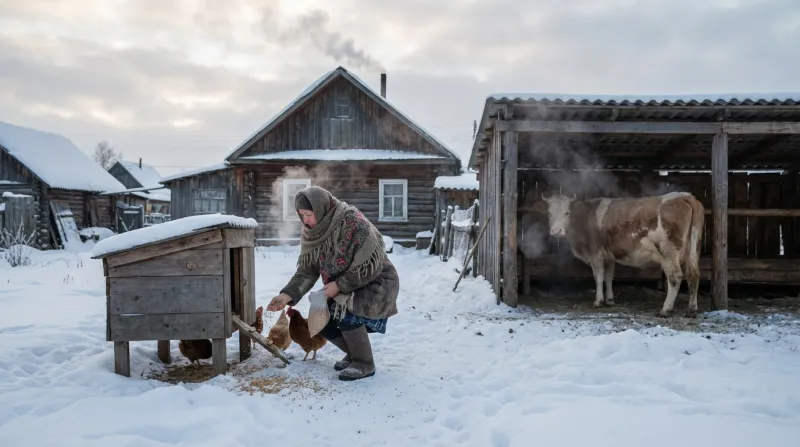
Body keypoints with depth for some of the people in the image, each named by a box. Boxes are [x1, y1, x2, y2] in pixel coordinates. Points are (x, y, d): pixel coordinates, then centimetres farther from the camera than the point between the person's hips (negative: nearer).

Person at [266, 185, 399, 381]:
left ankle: (364, 364, -8)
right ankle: (354, 353, 24)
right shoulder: (312, 232, -7)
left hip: (376, 283, -8)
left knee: (345, 312, -30)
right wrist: (288, 294, -21)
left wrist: (340, 285, -25)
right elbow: (306, 270, -6)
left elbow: (371, 265, -27)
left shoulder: (352, 221, -28)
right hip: (341, 286, 8)